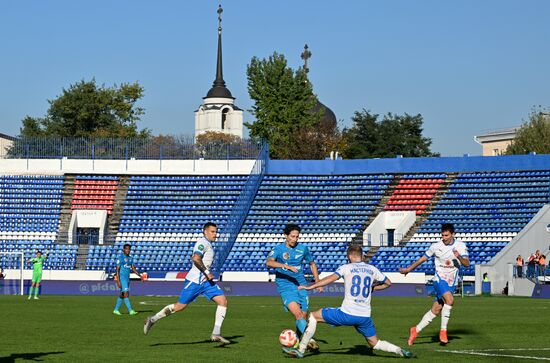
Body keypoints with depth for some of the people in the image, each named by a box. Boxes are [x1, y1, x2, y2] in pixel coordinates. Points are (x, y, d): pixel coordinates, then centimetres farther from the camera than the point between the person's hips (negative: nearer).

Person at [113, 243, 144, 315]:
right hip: (122, 278, -8)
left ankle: (116, 310, 19)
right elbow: (117, 270, -11)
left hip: (127, 278, 8)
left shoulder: (130, 258, 13)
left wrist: (140, 275, 3)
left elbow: (133, 268, 16)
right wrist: (118, 281, -17)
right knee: (126, 294, -13)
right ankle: (130, 310, -18)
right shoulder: (120, 258, -9)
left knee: (122, 295, 11)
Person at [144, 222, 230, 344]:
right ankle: (152, 320, 12)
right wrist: (206, 272, -26)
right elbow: (196, 259, -27)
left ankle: (216, 334, -9)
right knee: (180, 306, -5)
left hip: (205, 281, 9)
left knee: (223, 301, -6)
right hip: (194, 281, -9)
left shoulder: (208, 244, 19)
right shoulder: (202, 242, -11)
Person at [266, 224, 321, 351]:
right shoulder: (278, 249, -3)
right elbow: (269, 262, -22)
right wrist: (287, 266, -34)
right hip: (285, 286, -4)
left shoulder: (303, 248, 8)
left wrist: (317, 282, 17)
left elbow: (312, 264, 24)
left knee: (303, 317, 2)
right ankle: (310, 340, -28)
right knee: (297, 314, -23)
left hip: (301, 285, 4)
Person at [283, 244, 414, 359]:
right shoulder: (372, 269, 11)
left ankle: (301, 350, 9)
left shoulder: (346, 268, -1)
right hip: (365, 316, 4)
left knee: (313, 316, 11)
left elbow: (331, 278, -15)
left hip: (347, 314, -4)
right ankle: (400, 351, -2)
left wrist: (310, 287, -14)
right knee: (375, 343, 21)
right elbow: (388, 283, 23)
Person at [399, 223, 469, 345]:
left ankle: (415, 330, 19)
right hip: (440, 279, -3)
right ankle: (443, 330, -21)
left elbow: (467, 263, -7)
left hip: (452, 282, 3)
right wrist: (408, 269, 18)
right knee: (449, 300, -30)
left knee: (435, 310, 3)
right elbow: (423, 258, 11)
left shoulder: (460, 246, 0)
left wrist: (459, 257, -28)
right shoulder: (436, 246, -2)